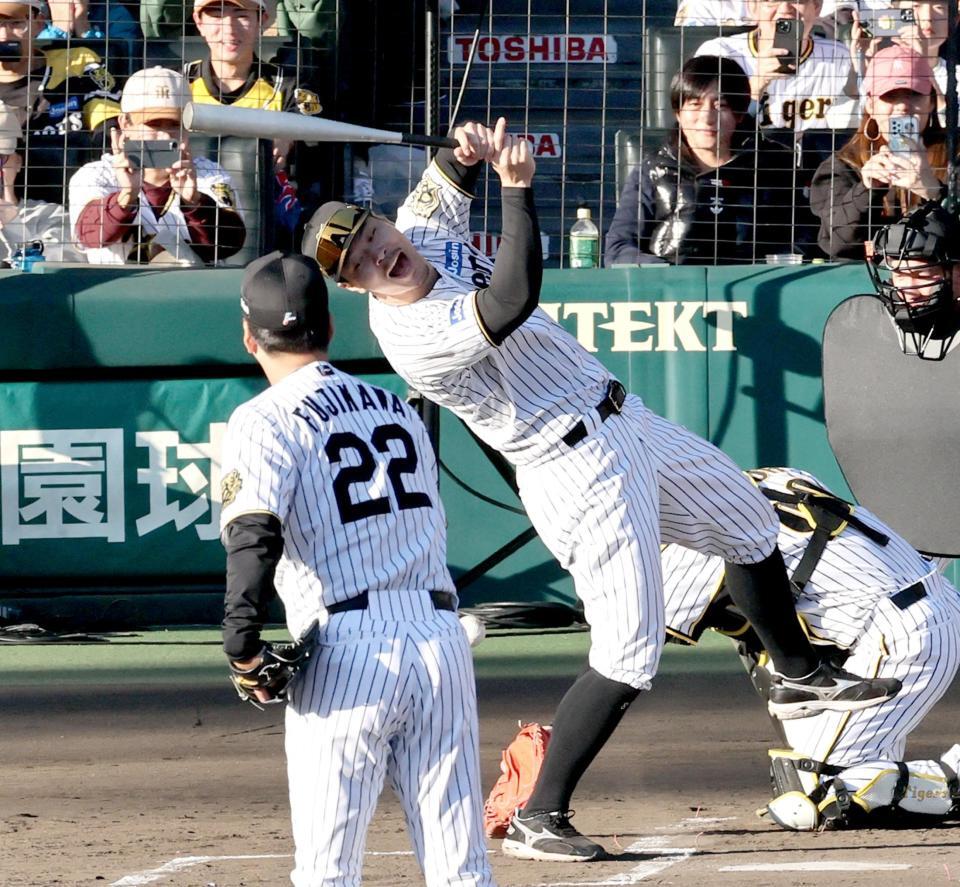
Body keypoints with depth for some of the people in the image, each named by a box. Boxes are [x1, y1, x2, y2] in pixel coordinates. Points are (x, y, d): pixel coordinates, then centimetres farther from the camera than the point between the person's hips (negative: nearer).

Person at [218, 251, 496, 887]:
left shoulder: (266, 421, 0)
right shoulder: (398, 409, 20)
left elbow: (255, 537, -14)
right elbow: (424, 520, 18)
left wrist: (242, 648, -12)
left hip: (347, 651, -5)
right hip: (443, 640, 5)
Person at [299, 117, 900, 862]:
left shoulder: (424, 228, -2)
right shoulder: (414, 335, -29)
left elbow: (448, 178, 16)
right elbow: (511, 304, -41)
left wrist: (468, 153, -9)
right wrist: (517, 186, -42)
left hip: (623, 420, 10)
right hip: (581, 471, -10)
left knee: (749, 521, 27)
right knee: (629, 652, -13)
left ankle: (800, 676, 49)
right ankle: (539, 818, -7)